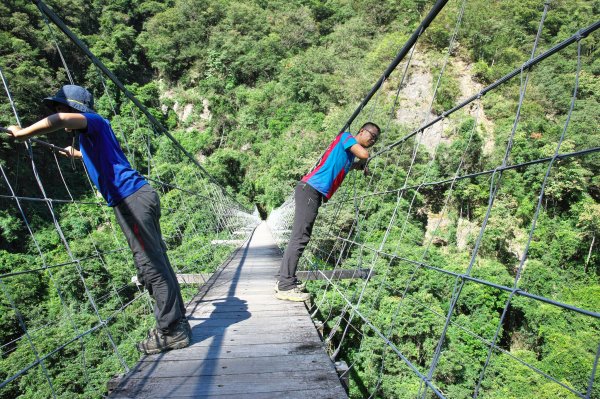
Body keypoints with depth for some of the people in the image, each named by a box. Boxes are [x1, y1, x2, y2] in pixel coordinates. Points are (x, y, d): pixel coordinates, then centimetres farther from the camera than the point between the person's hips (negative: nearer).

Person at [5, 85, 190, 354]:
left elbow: (60, 119, -25)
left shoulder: (93, 121, -1)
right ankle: (176, 320, 21)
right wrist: (77, 154, 65)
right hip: (140, 196, 10)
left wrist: (22, 133, -12)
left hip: (131, 199, -10)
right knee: (157, 262, 11)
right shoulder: (91, 134, 27)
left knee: (151, 266, -7)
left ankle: (172, 331, 0)